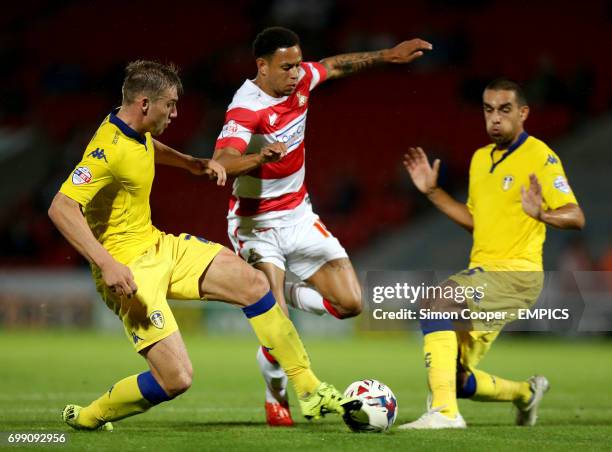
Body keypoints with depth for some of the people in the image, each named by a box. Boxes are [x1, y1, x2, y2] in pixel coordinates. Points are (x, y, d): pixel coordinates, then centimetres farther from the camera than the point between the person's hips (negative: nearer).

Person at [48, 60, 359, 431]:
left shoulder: (138, 131, 4)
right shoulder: (108, 149, -25)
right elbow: (61, 208, -35)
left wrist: (194, 163, 19)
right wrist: (106, 263, -41)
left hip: (158, 245, 10)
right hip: (128, 268, -10)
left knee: (252, 282, 4)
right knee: (176, 378, -16)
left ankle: (311, 391, 13)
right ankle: (86, 418, 7)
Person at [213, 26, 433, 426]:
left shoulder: (300, 80, -3)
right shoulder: (246, 109, -24)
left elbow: (335, 65, 20)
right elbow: (221, 163, -39)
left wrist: (388, 56, 24)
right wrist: (259, 158, -58)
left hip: (298, 215, 7)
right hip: (256, 224, -7)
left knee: (350, 303, -2)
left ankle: (280, 293, 22)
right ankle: (277, 399, 8)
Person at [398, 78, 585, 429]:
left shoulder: (540, 156, -8)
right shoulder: (480, 158, 16)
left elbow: (576, 217, -16)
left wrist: (540, 214, -36)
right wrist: (432, 191, 17)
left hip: (516, 272, -8)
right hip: (482, 271, 8)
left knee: (436, 305, -31)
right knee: (456, 381, 6)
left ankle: (444, 412, -33)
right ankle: (526, 392, 35)